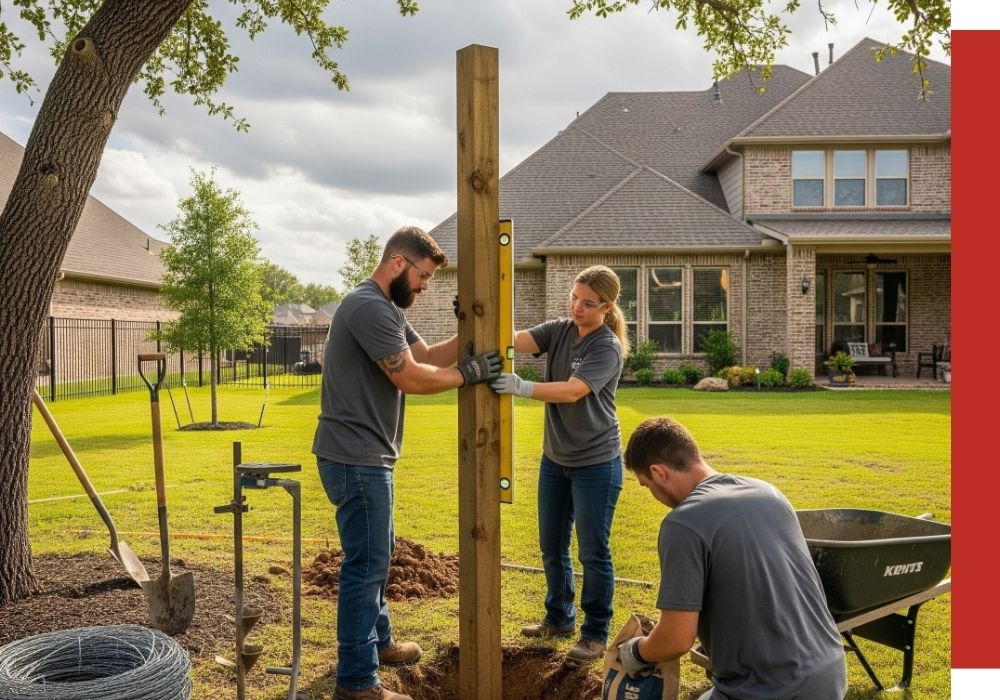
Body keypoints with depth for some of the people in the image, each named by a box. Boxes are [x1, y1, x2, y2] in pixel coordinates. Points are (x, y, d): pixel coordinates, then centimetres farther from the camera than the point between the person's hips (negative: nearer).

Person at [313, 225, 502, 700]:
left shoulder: (387, 309, 15)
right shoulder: (369, 307, -20)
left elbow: (425, 356, 11)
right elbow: (411, 378, -22)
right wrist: (468, 373, -11)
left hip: (368, 455, 11)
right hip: (355, 458, -11)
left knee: (376, 556, 22)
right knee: (366, 564, -4)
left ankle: (377, 640, 39)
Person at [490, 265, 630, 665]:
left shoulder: (608, 347, -17)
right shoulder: (559, 330, 0)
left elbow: (571, 391, -28)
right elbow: (515, 340, -15)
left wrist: (521, 387, -41)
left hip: (595, 463, -7)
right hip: (555, 458, 7)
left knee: (593, 552, 3)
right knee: (552, 545, 18)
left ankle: (596, 634, 19)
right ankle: (559, 618, 36)